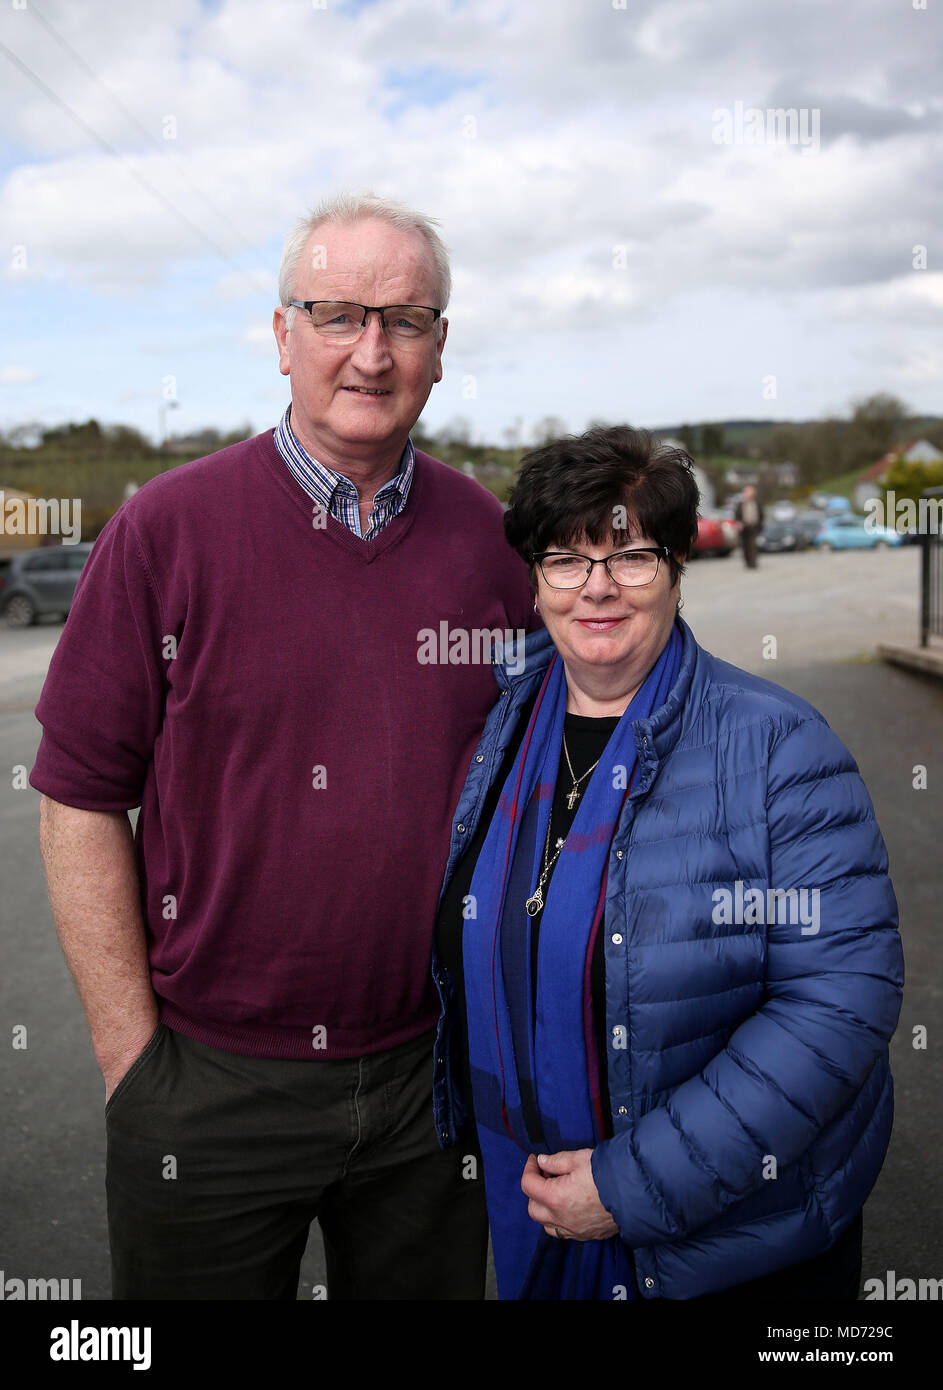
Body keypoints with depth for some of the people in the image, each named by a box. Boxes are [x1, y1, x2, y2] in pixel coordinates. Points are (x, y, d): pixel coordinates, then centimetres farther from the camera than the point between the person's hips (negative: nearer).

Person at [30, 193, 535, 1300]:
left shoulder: (492, 538, 0)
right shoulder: (166, 530, -10)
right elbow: (79, 797, -8)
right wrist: (132, 1059, -8)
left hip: (431, 1074, 3)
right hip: (211, 1083, -2)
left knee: (430, 1284, 22)